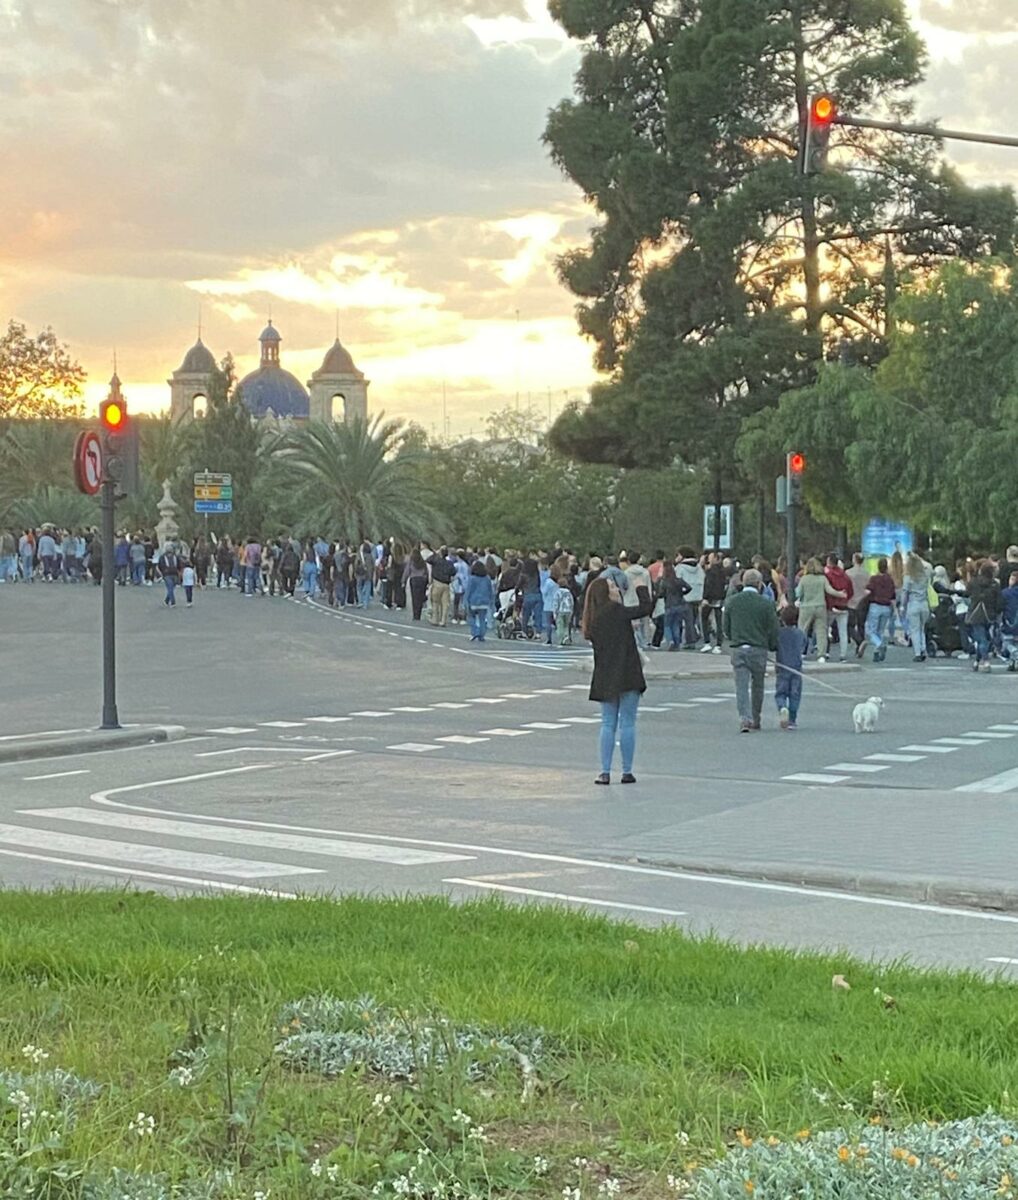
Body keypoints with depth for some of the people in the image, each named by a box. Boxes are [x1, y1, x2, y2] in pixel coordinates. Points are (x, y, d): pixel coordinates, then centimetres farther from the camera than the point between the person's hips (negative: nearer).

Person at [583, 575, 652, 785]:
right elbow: (645, 609, -12)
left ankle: (605, 772, 4)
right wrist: (642, 586, 2)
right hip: (626, 675, -6)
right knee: (627, 724, 1)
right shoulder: (614, 611, -13)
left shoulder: (595, 618, 8)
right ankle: (627, 772, 5)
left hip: (605, 678, 6)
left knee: (608, 724, 9)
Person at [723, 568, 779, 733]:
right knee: (757, 686, 14)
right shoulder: (766, 603, -6)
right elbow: (773, 630, -4)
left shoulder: (732, 602, 2)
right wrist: (773, 646, 14)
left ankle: (744, 718, -19)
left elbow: (726, 628, 8)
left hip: (738, 649, 1)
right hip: (759, 649, -1)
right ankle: (755, 720, 23)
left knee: (741, 686, -2)